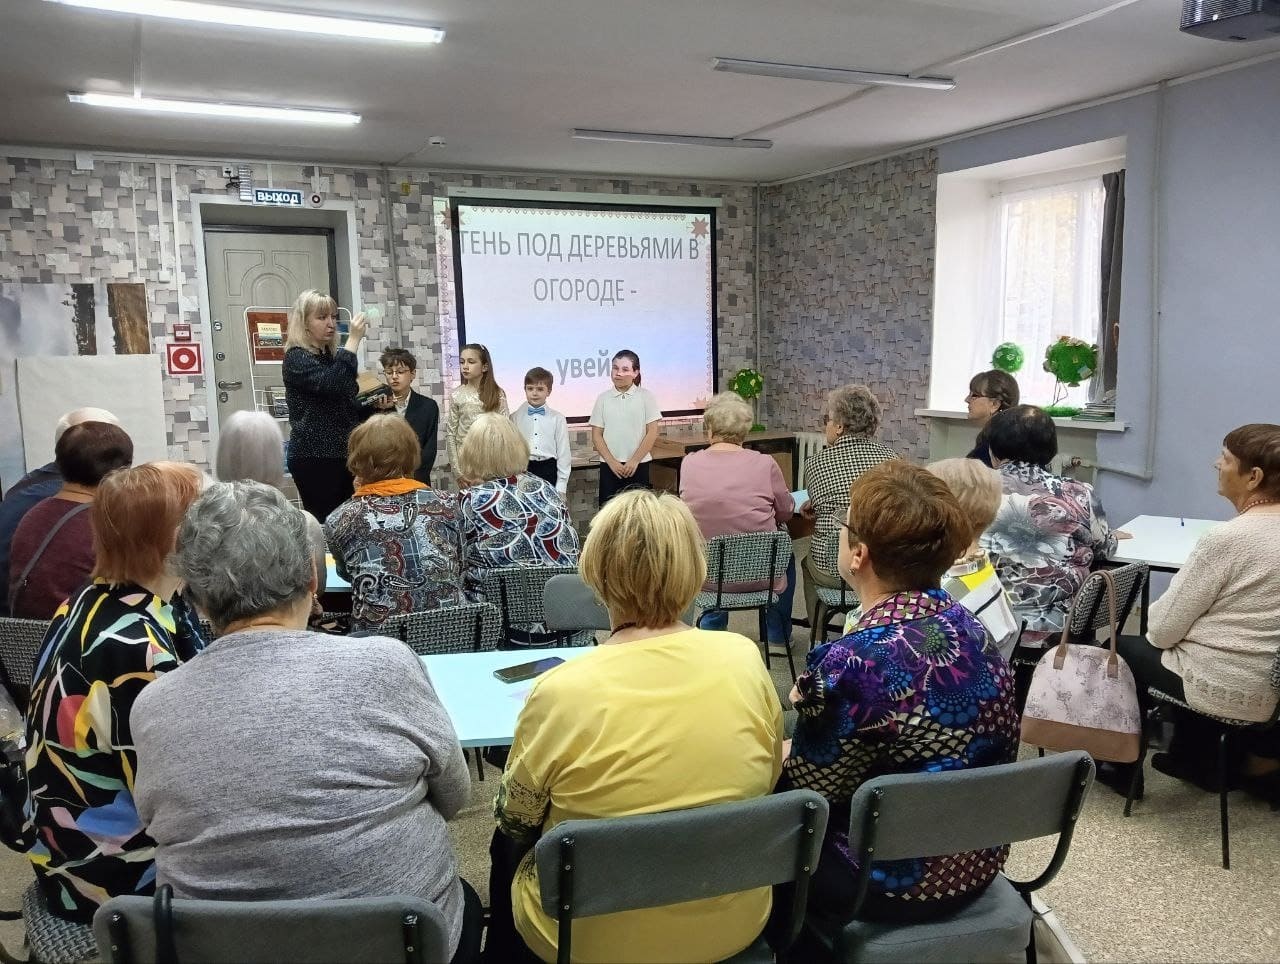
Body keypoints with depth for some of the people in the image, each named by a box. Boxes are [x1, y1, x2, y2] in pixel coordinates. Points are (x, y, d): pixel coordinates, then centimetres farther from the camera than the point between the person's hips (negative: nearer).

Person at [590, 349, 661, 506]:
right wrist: (612, 462, -7)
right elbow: (596, 435, 4)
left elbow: (652, 433, -3)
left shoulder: (646, 396, 0)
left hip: (638, 465, -1)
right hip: (609, 466, 1)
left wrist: (634, 461, -8)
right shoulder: (603, 398, 5)